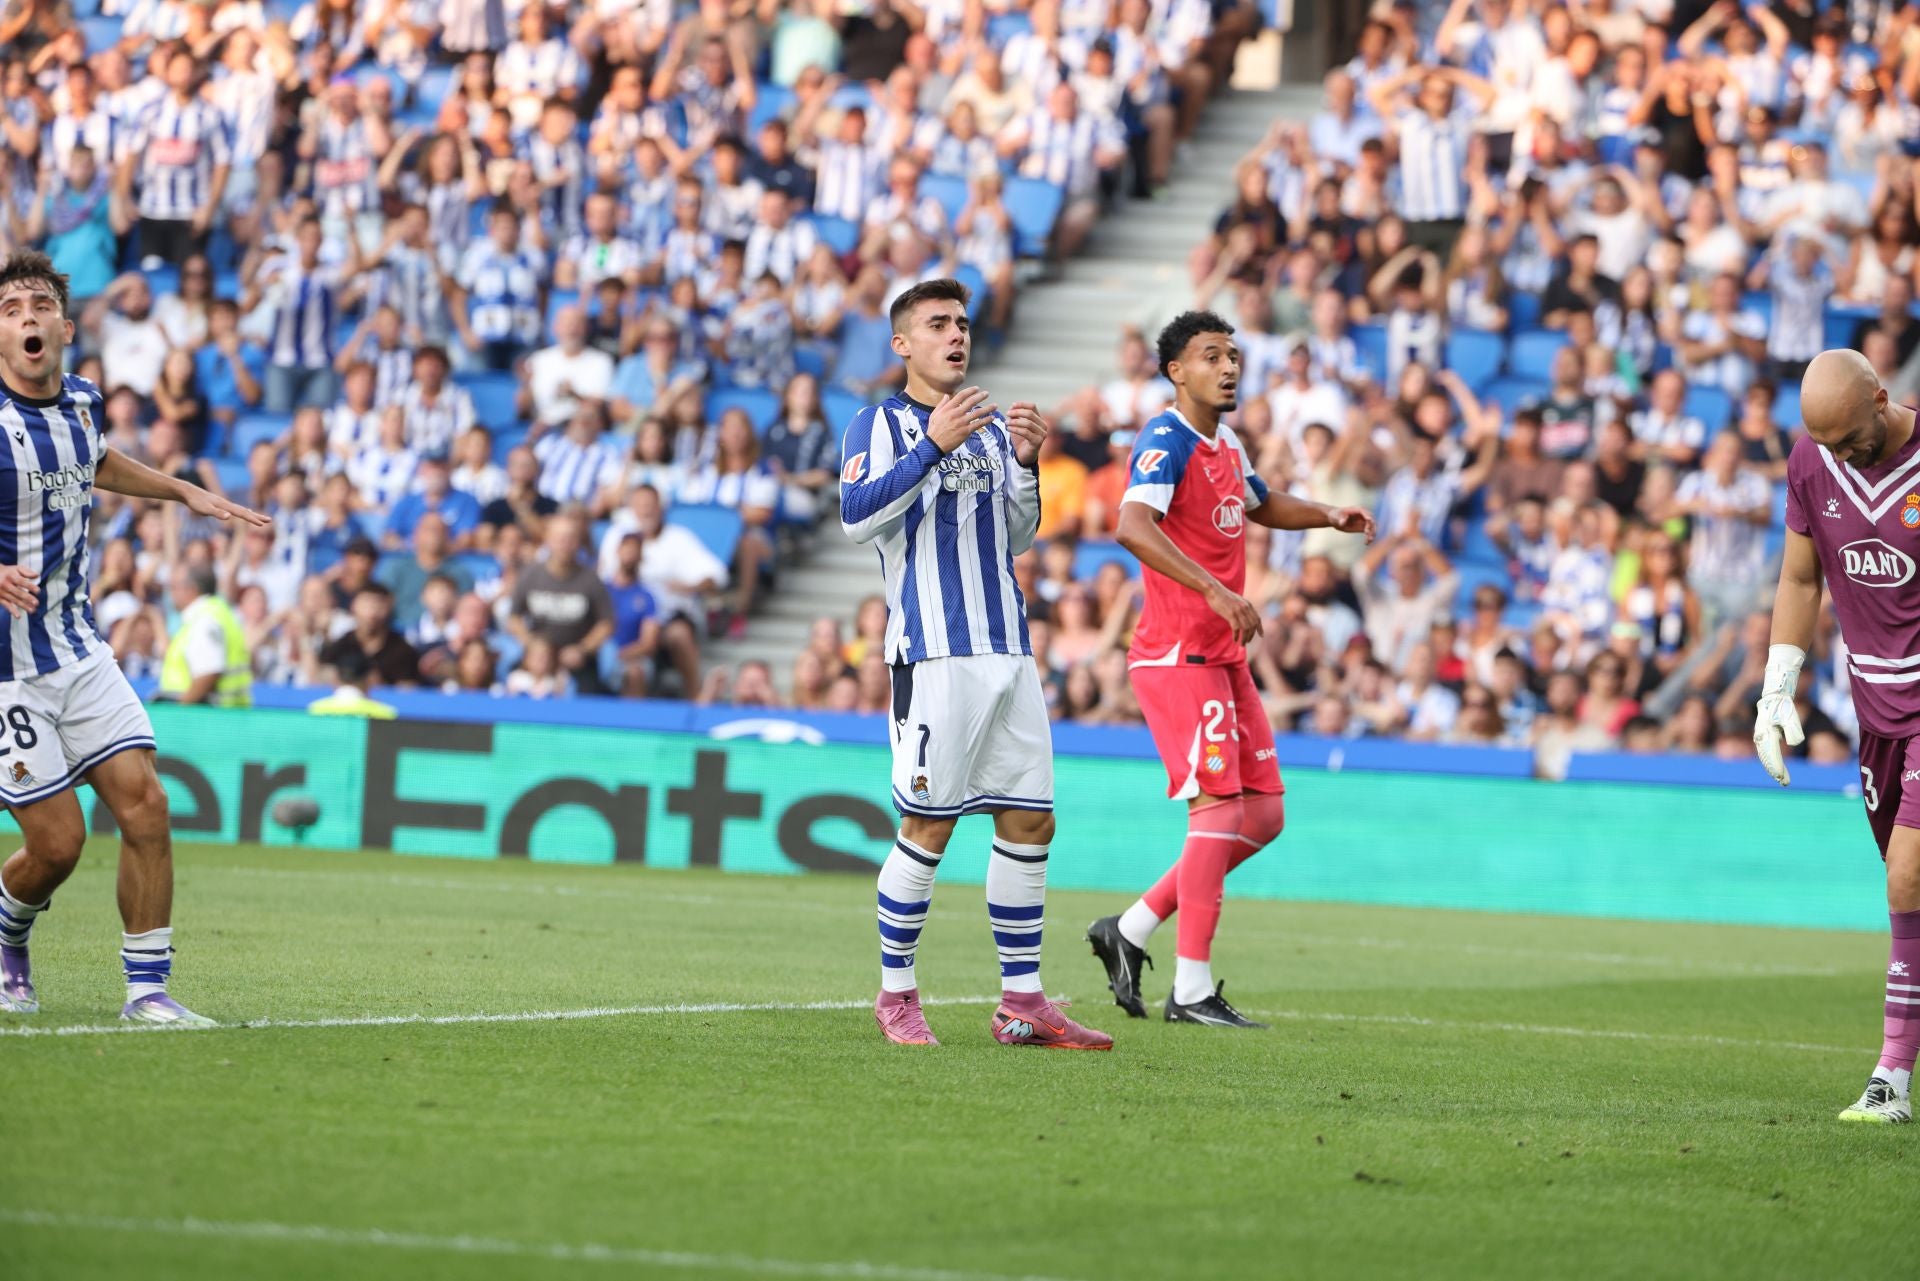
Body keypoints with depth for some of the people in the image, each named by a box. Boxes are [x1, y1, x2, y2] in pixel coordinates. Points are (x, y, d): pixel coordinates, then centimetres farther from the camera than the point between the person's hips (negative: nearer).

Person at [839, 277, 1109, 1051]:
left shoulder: (988, 427, 20)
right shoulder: (879, 425, 1)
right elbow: (856, 517, -14)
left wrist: (1024, 463, 4)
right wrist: (933, 445, -19)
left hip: (1008, 652, 6)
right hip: (933, 652, -6)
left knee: (1029, 822, 4)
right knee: (928, 826, -7)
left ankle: (1022, 1002, 9)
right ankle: (896, 994, 5)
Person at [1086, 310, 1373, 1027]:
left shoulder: (1227, 447, 15)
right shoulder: (1166, 442, -13)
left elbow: (1262, 506, 36)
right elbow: (1133, 526, -30)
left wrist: (1328, 516, 18)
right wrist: (1215, 590, -38)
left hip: (1224, 659, 9)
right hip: (1178, 654, -9)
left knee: (1263, 814, 8)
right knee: (1220, 809, -13)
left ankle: (1130, 931, 16)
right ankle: (1191, 990, -10)